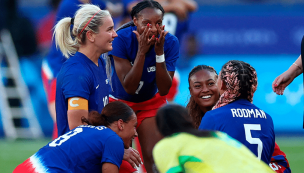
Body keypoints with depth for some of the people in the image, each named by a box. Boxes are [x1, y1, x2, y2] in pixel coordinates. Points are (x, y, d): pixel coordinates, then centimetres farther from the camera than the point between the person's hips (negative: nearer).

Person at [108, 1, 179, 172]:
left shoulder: (170, 42, -21)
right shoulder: (122, 39, -28)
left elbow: (164, 90, -23)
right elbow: (129, 87, -30)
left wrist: (159, 52, -34)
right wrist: (142, 51, -39)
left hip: (151, 102, 2)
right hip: (120, 102, -2)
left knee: (154, 158, -7)